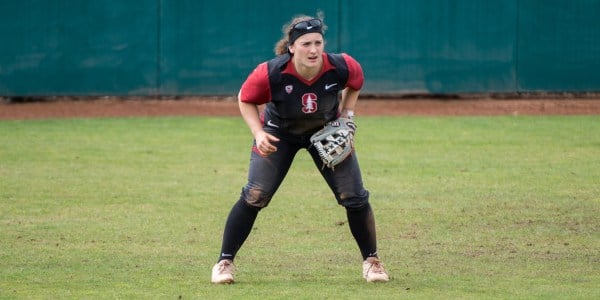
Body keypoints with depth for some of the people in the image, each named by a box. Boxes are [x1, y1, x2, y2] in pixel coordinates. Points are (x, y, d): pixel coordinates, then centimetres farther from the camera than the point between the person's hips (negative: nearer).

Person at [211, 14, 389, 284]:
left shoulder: (341, 67, -28)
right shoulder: (270, 74, -34)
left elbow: (355, 84, -2)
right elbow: (246, 100, -14)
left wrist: (347, 118, -10)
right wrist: (258, 133, -27)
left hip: (327, 131, 2)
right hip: (280, 132, -2)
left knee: (354, 197, -2)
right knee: (254, 197, -11)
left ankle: (371, 260, 18)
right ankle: (225, 262, 3)